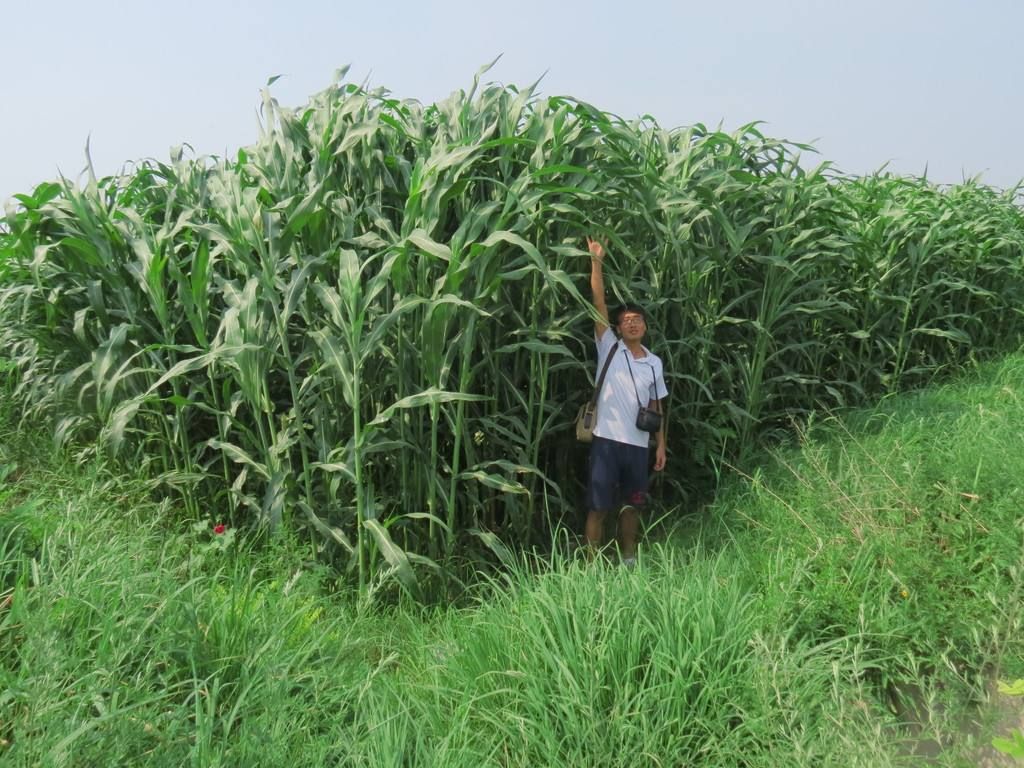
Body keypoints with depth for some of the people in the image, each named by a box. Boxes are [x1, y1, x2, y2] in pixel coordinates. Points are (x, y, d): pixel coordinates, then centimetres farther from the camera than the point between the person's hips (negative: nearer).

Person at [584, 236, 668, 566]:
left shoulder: (654, 363, 9)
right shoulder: (609, 347, -1)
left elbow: (656, 406, 13)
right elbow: (599, 303, -8)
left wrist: (660, 444, 10)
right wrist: (596, 261, -13)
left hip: (639, 443, 4)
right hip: (607, 439, -4)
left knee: (631, 505, 17)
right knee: (598, 506, 1)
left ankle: (628, 560, 32)